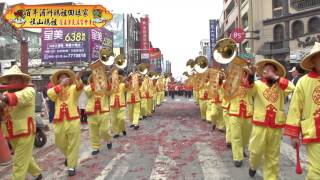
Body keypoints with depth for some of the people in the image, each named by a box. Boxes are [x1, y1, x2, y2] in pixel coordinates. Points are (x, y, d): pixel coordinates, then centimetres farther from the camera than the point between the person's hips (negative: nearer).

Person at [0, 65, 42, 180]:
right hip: (11, 134, 7)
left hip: (25, 132, -7)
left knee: (19, 163, -2)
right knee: (25, 158, 23)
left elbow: (21, 97, -37)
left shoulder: (29, 91, -11)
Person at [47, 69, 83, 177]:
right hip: (59, 122, 3)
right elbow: (49, 93, -13)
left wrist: (78, 80, -41)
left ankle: (72, 166, 14)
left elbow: (79, 88, -21)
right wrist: (61, 85, -23)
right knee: (60, 143, 17)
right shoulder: (55, 90, 10)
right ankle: (68, 156, 45)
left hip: (73, 121, -3)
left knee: (73, 145, 3)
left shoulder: (73, 88, 2)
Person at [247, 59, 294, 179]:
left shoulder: (281, 86, 5)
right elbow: (249, 89, -18)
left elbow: (291, 88, -14)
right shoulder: (257, 84, 1)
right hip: (260, 124, -1)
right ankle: (253, 166, 37)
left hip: (276, 126, 2)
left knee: (273, 155, 12)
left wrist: (276, 78, -11)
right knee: (256, 151, 6)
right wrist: (251, 74, -33)